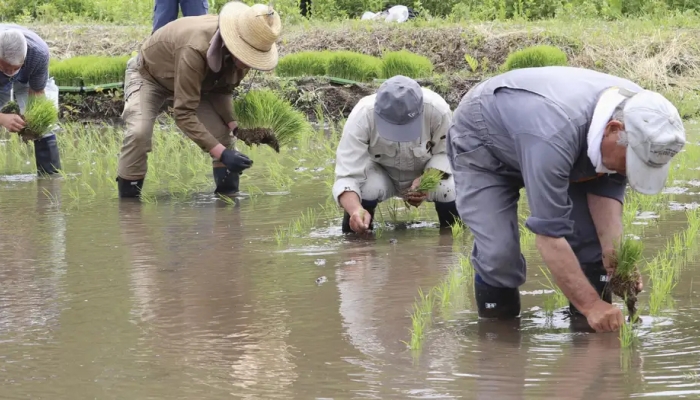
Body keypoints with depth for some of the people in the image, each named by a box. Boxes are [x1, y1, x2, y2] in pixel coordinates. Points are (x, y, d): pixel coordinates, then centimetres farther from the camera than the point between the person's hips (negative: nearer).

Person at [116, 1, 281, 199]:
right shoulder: (195, 49, -46)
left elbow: (222, 89, -9)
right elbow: (183, 113, -43)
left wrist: (235, 125, -28)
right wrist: (221, 153, -48)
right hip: (149, 74, -6)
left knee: (222, 133, -8)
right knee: (139, 132, -28)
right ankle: (128, 200, -16)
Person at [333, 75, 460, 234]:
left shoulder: (438, 110, -34)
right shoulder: (361, 117, -35)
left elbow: (446, 154, -16)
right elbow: (347, 176, -37)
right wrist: (355, 210, -58)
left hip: (428, 173, 1)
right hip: (381, 175, -1)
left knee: (449, 189, -29)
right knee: (367, 188, -33)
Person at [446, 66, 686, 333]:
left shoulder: (634, 111, -25)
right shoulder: (556, 134, -46)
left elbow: (606, 190, -16)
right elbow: (549, 235, -42)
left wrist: (614, 253, -32)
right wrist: (590, 304, -39)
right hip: (480, 146, -6)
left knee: (591, 230, -12)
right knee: (499, 253, -21)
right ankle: (497, 322, 5)